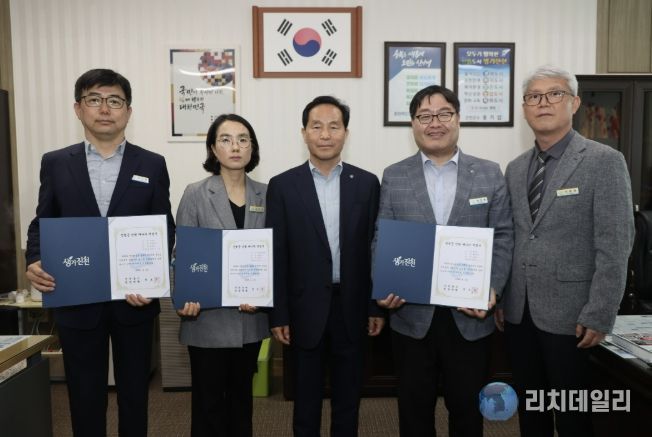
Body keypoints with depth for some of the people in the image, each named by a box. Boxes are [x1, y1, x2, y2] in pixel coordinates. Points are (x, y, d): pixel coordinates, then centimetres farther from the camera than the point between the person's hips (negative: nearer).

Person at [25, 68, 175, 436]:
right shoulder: (55, 163, 4)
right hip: (76, 302, 1)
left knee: (135, 393, 14)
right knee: (85, 397, 14)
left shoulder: (152, 165, 1)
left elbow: (165, 230, 0)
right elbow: (42, 224, 7)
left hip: (134, 300, 0)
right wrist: (35, 262, -14)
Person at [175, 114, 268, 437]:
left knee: (241, 395, 19)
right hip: (208, 317, -3)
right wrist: (185, 300, -20)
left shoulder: (266, 195, 2)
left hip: (250, 318, 3)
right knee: (209, 399, 10)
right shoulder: (195, 195, -5)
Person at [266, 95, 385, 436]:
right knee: (306, 397, 15)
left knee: (348, 395, 16)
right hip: (305, 309, -1)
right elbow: (277, 256, -3)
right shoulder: (283, 185, -3)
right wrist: (277, 315, -4)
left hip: (352, 307, 1)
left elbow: (375, 249, 3)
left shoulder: (367, 183, 1)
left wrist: (377, 307, 2)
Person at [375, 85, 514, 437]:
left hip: (470, 315, 0)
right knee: (414, 407, 14)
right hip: (412, 315, 0)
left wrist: (492, 289, -13)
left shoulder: (489, 174, 4)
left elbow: (503, 237, 1)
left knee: (467, 406, 15)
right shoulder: (393, 177, 3)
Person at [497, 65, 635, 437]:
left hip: (570, 313, -5)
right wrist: (500, 299, 7)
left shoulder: (604, 161, -8)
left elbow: (615, 245, -13)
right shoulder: (516, 169, 10)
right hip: (519, 311, 5)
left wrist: (599, 316, -17)